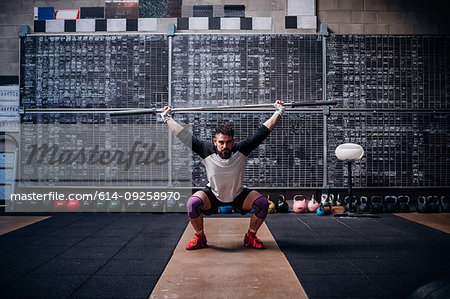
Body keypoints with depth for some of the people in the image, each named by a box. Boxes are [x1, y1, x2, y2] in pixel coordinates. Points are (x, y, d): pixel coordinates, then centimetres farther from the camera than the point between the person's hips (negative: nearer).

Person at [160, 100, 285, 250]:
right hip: (213, 195, -1)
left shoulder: (241, 149, -25)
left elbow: (263, 132, -22)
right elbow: (184, 136, -20)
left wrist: (279, 112, -19)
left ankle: (250, 237, 2)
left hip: (238, 195, 1)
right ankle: (200, 237, -3)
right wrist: (167, 118, -17)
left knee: (262, 202, -24)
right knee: (193, 202, -30)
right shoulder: (207, 151, -26)